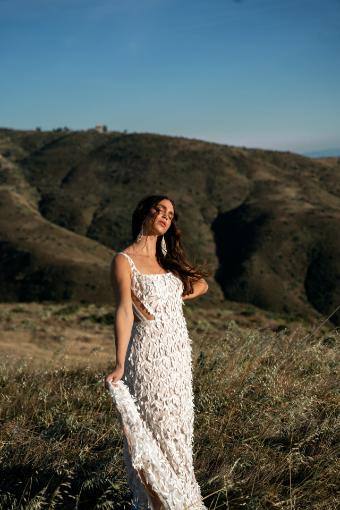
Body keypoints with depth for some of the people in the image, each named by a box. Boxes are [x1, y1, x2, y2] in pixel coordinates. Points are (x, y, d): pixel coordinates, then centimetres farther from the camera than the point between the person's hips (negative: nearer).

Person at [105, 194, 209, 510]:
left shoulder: (168, 259, 13)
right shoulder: (125, 260, -8)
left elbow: (201, 284, 23)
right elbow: (124, 311, -17)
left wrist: (176, 297, 4)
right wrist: (120, 365, -23)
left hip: (179, 351, 7)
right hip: (148, 352, -7)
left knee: (178, 422, 14)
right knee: (153, 424, 1)